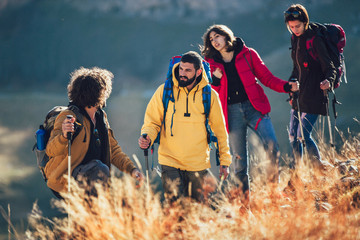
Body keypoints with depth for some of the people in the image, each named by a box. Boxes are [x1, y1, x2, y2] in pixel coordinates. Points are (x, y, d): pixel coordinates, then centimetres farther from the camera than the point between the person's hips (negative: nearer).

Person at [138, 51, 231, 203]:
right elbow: (152, 121, 5)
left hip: (198, 164, 1)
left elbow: (220, 129, 8)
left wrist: (224, 161, 8)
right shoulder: (164, 91, -2)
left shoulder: (209, 95, 0)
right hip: (170, 161, -1)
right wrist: (147, 137, -16)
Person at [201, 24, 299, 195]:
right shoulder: (212, 63, 10)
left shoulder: (247, 54, 6)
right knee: (239, 160, 0)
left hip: (254, 107, -1)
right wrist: (215, 80, -8)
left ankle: (275, 186, -9)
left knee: (272, 146, -22)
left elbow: (267, 78, 6)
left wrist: (286, 86, -10)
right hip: (232, 113, 1)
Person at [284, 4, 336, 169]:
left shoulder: (314, 40, -16)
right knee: (293, 136, 10)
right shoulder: (295, 39, 8)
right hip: (299, 96, 8)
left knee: (303, 136, -10)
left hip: (313, 95, -8)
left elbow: (329, 67, -17)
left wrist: (328, 81, -37)